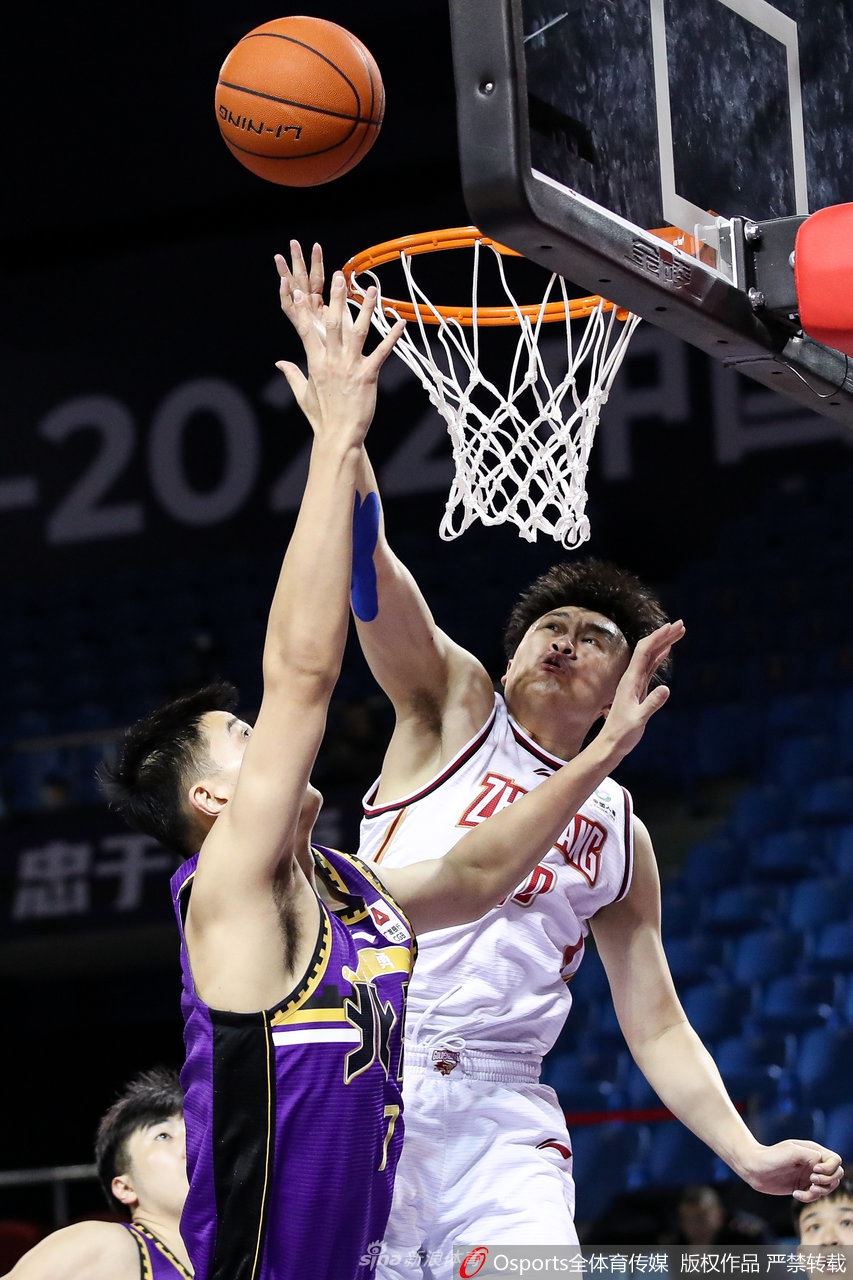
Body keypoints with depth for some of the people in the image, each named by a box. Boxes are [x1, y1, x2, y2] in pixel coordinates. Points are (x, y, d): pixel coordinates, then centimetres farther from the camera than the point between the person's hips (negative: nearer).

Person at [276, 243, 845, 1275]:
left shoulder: (621, 836, 19)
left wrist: (747, 1153, 3)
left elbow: (655, 1024, 19)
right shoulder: (453, 707, 10)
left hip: (501, 1110, 3)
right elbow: (367, 558, -4)